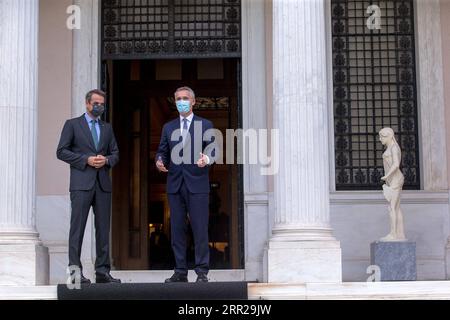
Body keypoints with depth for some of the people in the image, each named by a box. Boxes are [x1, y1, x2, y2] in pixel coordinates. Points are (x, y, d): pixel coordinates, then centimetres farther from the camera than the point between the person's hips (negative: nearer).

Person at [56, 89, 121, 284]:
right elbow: (61, 151, -1)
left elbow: (115, 153, 18)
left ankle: (102, 271, 8)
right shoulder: (72, 124, 6)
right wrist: (86, 159, -10)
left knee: (103, 228, 4)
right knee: (77, 228, -7)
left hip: (103, 183, 5)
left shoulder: (107, 128, 19)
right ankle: (75, 271, -4)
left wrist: (106, 160, -4)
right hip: (81, 183, -4)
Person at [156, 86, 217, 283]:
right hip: (175, 185, 4)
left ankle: (202, 272, 0)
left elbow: (213, 150, 0)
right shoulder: (168, 127, 16)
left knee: (200, 228, -6)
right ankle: (180, 272, 11)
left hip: (197, 184, -3)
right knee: (177, 229, 5)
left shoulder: (205, 125, 6)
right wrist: (160, 161, -7)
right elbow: (162, 151, 15)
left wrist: (206, 159, -21)